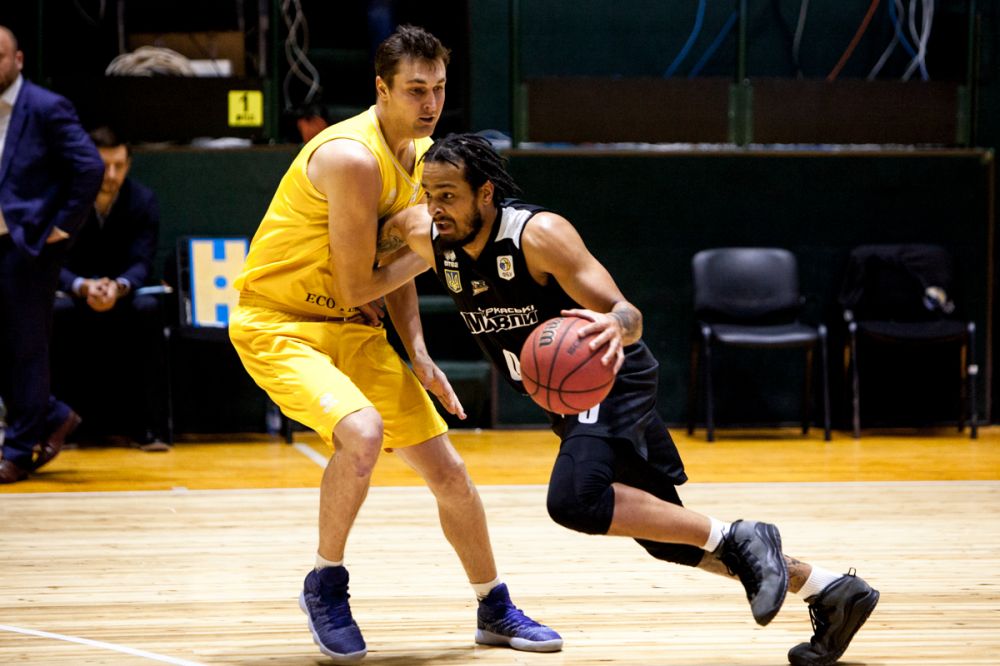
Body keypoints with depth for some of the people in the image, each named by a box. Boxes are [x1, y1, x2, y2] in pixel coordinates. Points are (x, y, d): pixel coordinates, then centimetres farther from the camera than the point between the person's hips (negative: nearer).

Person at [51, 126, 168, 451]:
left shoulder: (144, 201, -8)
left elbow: (141, 263, -13)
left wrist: (119, 287, -37)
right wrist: (83, 287, -38)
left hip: (123, 293, 1)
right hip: (74, 293, -1)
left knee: (148, 309, -34)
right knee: (58, 311, -37)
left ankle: (145, 425, -29)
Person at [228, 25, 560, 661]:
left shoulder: (421, 154, 3)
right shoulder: (353, 157, -25)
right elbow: (357, 286, -22)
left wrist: (418, 354, 0)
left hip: (353, 327, 8)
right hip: (276, 322, -8)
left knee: (446, 470, 7)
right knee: (362, 431, -33)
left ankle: (495, 609, 26)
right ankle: (326, 585, -11)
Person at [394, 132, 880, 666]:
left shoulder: (540, 234, -25)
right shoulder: (427, 240, -8)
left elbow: (628, 314, -26)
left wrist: (617, 326, -49)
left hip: (611, 382, -8)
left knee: (574, 499, -33)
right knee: (664, 533, 10)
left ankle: (738, 541, -20)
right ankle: (831, 592, 19)